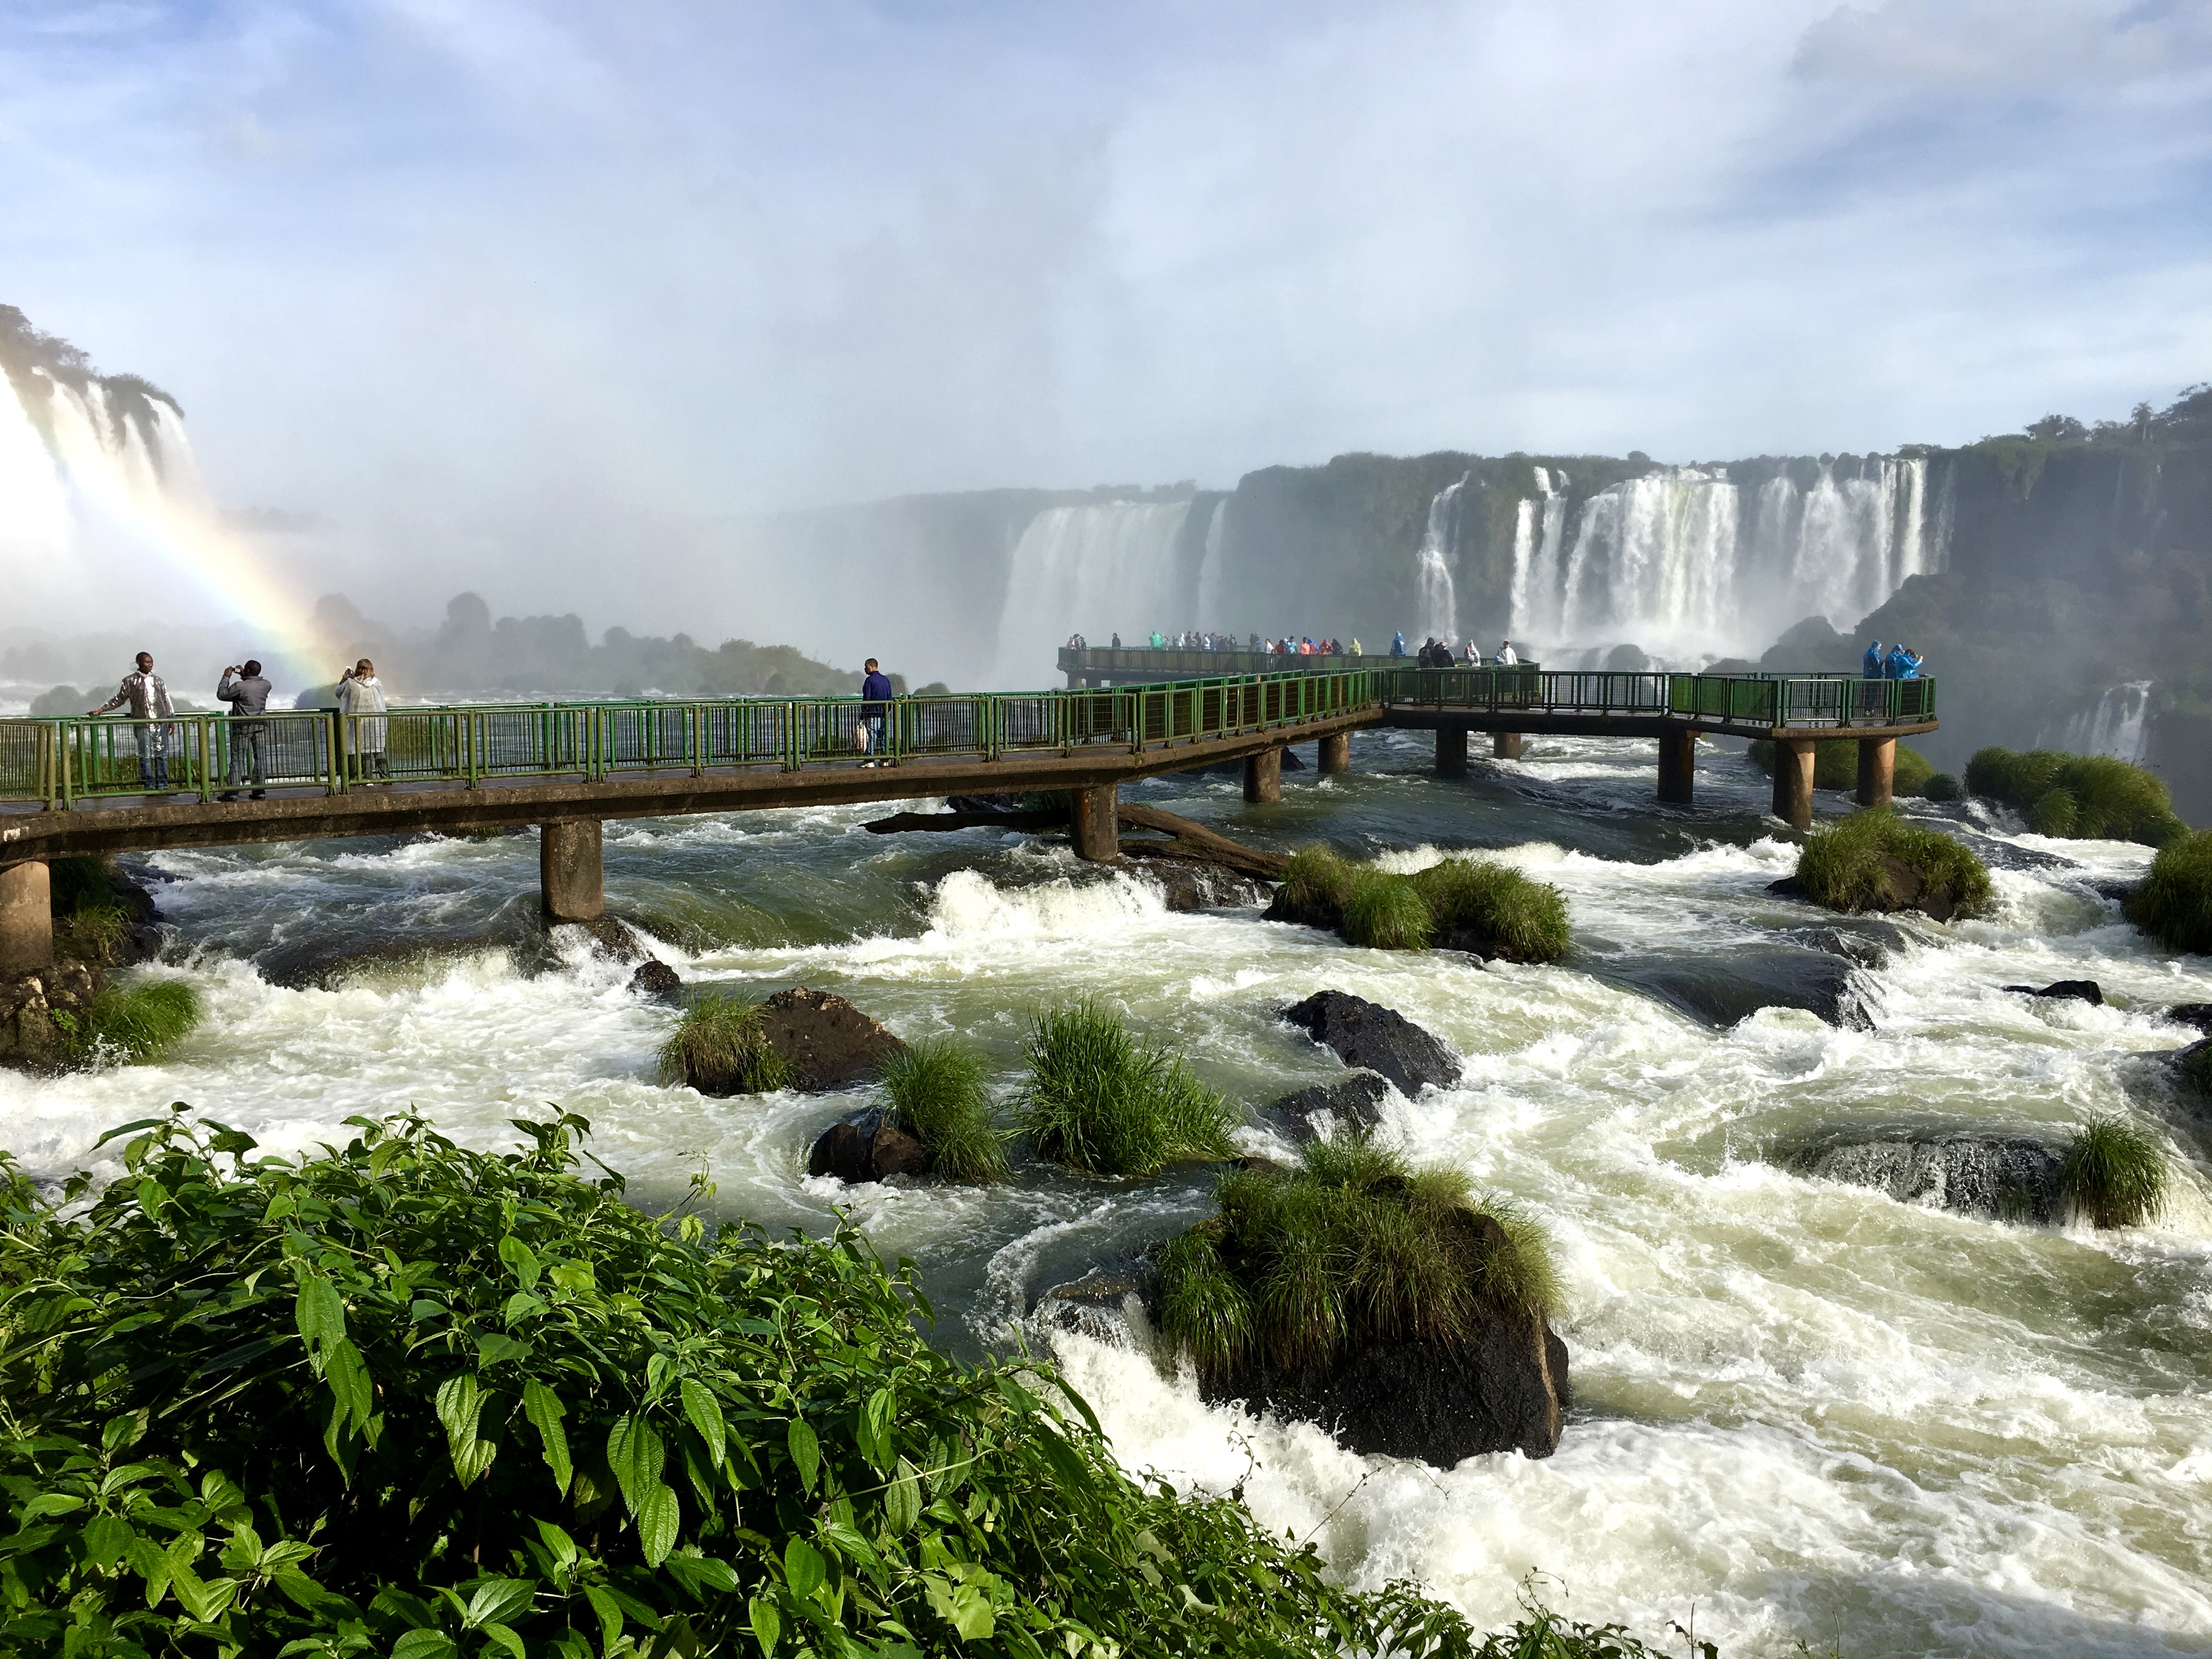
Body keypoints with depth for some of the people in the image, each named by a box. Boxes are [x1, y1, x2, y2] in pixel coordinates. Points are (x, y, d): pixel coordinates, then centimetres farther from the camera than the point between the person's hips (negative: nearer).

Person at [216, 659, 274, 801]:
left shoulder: (240, 686, -16)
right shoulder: (266, 685, 0)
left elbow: (221, 695, -4)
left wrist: (226, 677, 3)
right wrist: (244, 677, 19)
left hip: (243, 726, -4)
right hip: (261, 725, 4)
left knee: (237, 759, 0)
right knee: (261, 757, 5)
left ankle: (232, 792, -1)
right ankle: (260, 790, 4)